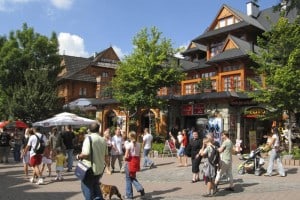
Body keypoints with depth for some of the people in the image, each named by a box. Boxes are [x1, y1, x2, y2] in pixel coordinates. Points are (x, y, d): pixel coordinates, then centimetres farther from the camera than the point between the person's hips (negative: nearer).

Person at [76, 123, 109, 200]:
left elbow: (86, 154, -22)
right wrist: (106, 162, 28)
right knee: (95, 185, 23)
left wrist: (78, 156, -4)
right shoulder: (103, 140, 4)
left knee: (87, 187, 8)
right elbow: (106, 155, 9)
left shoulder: (88, 138, -13)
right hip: (100, 168, 6)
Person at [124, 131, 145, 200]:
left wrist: (125, 158, 5)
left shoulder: (128, 145, -13)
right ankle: (140, 188, 0)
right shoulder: (138, 144, 3)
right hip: (136, 161, 6)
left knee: (128, 178, 9)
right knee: (133, 177, 21)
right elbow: (139, 155, 7)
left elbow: (126, 156, -16)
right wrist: (138, 163, 15)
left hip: (130, 162, -6)